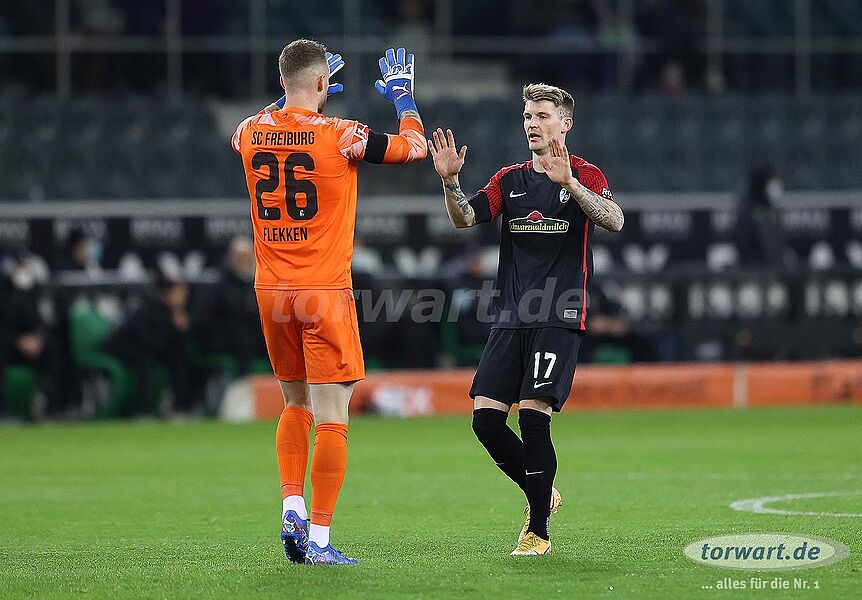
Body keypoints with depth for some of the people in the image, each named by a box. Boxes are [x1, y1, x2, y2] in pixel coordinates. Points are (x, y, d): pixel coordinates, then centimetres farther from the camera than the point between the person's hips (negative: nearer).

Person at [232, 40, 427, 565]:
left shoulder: (251, 132, 2)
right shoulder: (340, 135, -12)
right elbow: (415, 146, 1)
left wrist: (303, 96, 37)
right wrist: (403, 94, 18)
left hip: (271, 292, 5)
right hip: (325, 293, -5)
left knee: (296, 404, 21)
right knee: (331, 419, -3)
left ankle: (292, 507, 8)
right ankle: (318, 539, -6)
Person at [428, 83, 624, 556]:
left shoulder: (584, 176, 0)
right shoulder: (510, 179, 15)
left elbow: (614, 220, -18)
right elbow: (465, 218, 3)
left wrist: (569, 183, -32)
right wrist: (449, 181, -16)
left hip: (559, 319, -5)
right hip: (510, 318, 5)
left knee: (533, 415, -14)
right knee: (486, 418, -3)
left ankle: (538, 531, -3)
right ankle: (541, 493, 20)